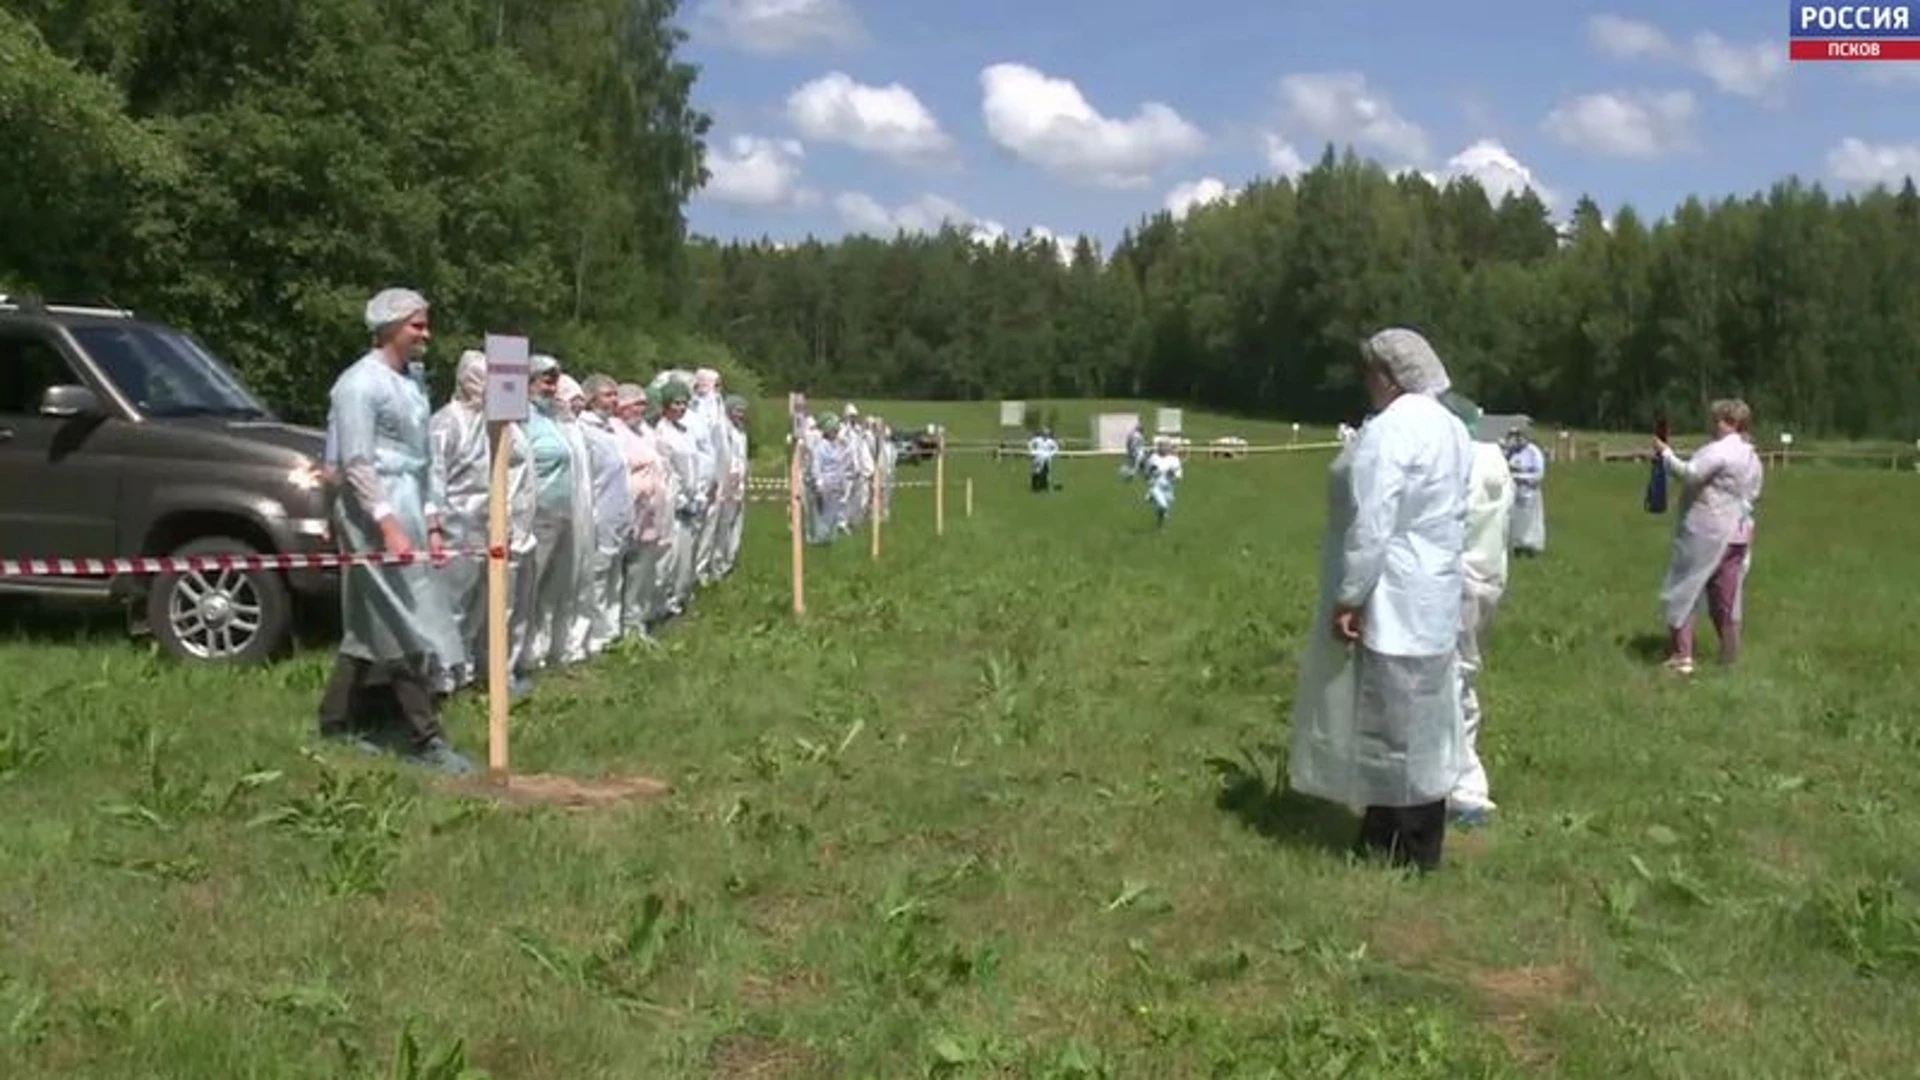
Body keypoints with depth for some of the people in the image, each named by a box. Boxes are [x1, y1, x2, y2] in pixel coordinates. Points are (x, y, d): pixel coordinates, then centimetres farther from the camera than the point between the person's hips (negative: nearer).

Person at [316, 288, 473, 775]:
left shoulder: (410, 386, 16)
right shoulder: (361, 383, -11)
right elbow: (357, 463, -16)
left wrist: (432, 523, 15)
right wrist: (388, 526, -21)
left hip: (406, 514, 9)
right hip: (376, 517, -9)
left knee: (372, 625, 13)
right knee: (411, 628, -8)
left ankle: (337, 722, 23)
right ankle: (426, 739, -4)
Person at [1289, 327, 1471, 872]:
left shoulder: (1391, 429, -18)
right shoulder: (1448, 426, 11)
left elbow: (1370, 524, -23)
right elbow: (1448, 516, 14)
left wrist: (1349, 597, -18)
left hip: (1391, 602, -10)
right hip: (1431, 597, 10)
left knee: (1396, 723, 0)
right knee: (1417, 722, 14)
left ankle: (1410, 852, 9)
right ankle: (1399, 839, 23)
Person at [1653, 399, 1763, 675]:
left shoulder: (1719, 450, -15)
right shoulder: (1752, 457, 15)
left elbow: (1689, 474, -25)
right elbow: (1753, 493, 21)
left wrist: (1666, 454, -14)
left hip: (1705, 533, -9)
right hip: (1738, 533, 9)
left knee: (1683, 590, -2)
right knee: (1726, 598, 12)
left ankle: (1681, 655, -6)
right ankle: (1730, 656, 15)